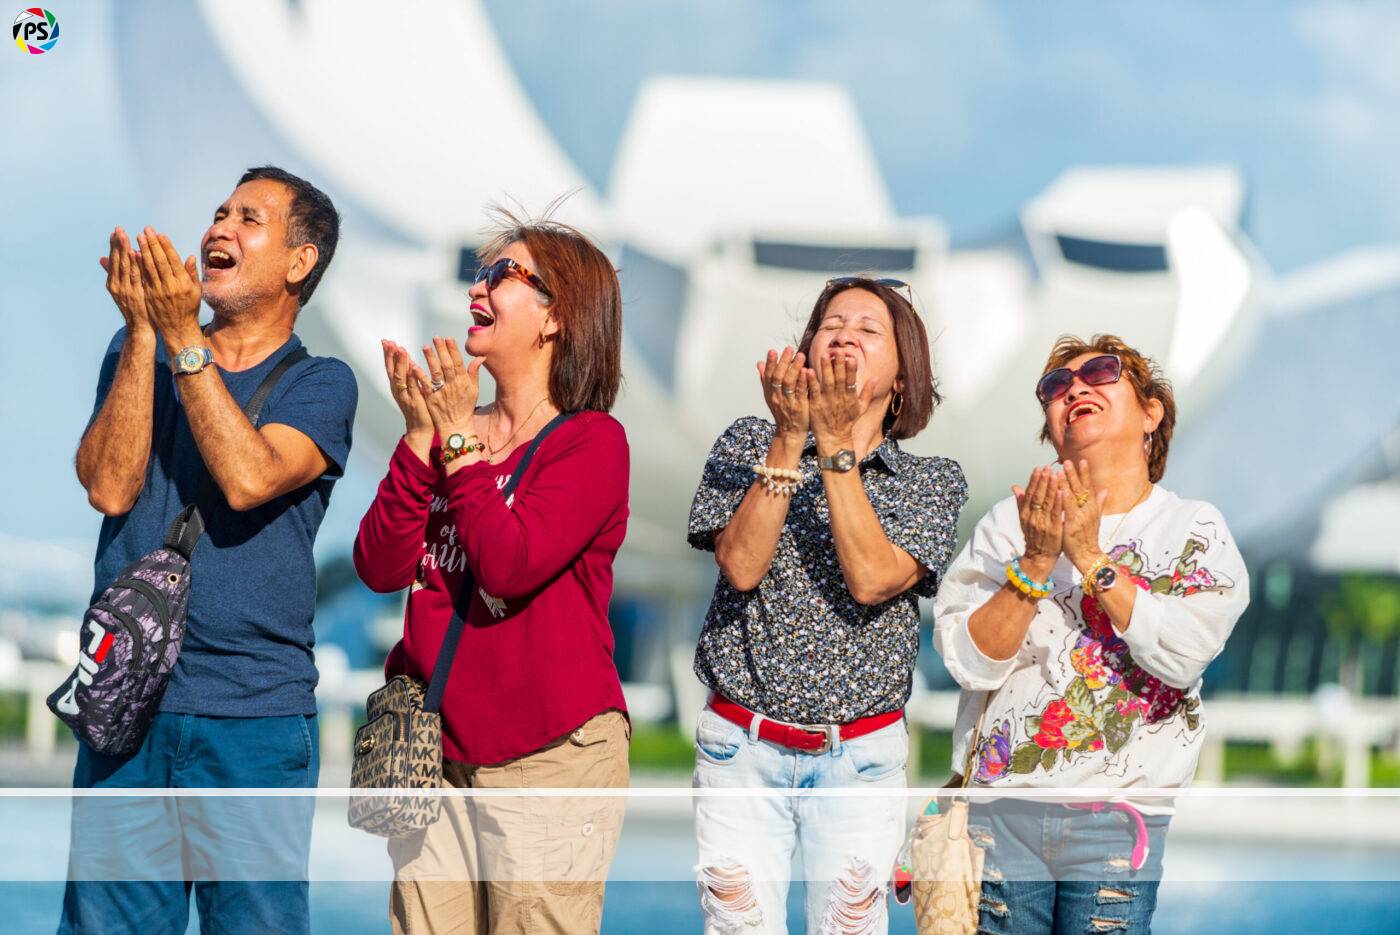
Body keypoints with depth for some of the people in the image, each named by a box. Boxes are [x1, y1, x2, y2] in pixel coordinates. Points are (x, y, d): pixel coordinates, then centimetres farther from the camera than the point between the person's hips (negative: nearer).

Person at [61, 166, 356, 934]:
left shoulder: (320, 383, 4)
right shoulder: (138, 352, 13)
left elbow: (249, 479, -16)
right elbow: (109, 487, -5)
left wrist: (183, 338, -13)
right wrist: (145, 332, -9)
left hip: (256, 712, -2)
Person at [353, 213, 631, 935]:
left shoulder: (592, 441, -6)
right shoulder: (450, 430, 12)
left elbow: (510, 564, -20)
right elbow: (380, 567, 2)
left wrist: (459, 442, -11)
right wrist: (421, 437, -5)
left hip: (547, 754, -6)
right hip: (435, 751, 6)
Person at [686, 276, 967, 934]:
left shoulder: (933, 480, 4)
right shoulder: (747, 445, 5)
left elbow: (871, 580, -14)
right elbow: (741, 566, -11)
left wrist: (836, 444, -16)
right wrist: (789, 439, -15)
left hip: (860, 757, 0)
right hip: (741, 748, 0)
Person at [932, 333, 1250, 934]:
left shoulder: (1196, 529, 4)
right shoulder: (1012, 520, 5)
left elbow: (1183, 655, -13)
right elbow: (969, 662, -5)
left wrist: (1090, 557, -15)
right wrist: (1036, 562, -15)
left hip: (1116, 816, -1)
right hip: (1001, 809, 1)